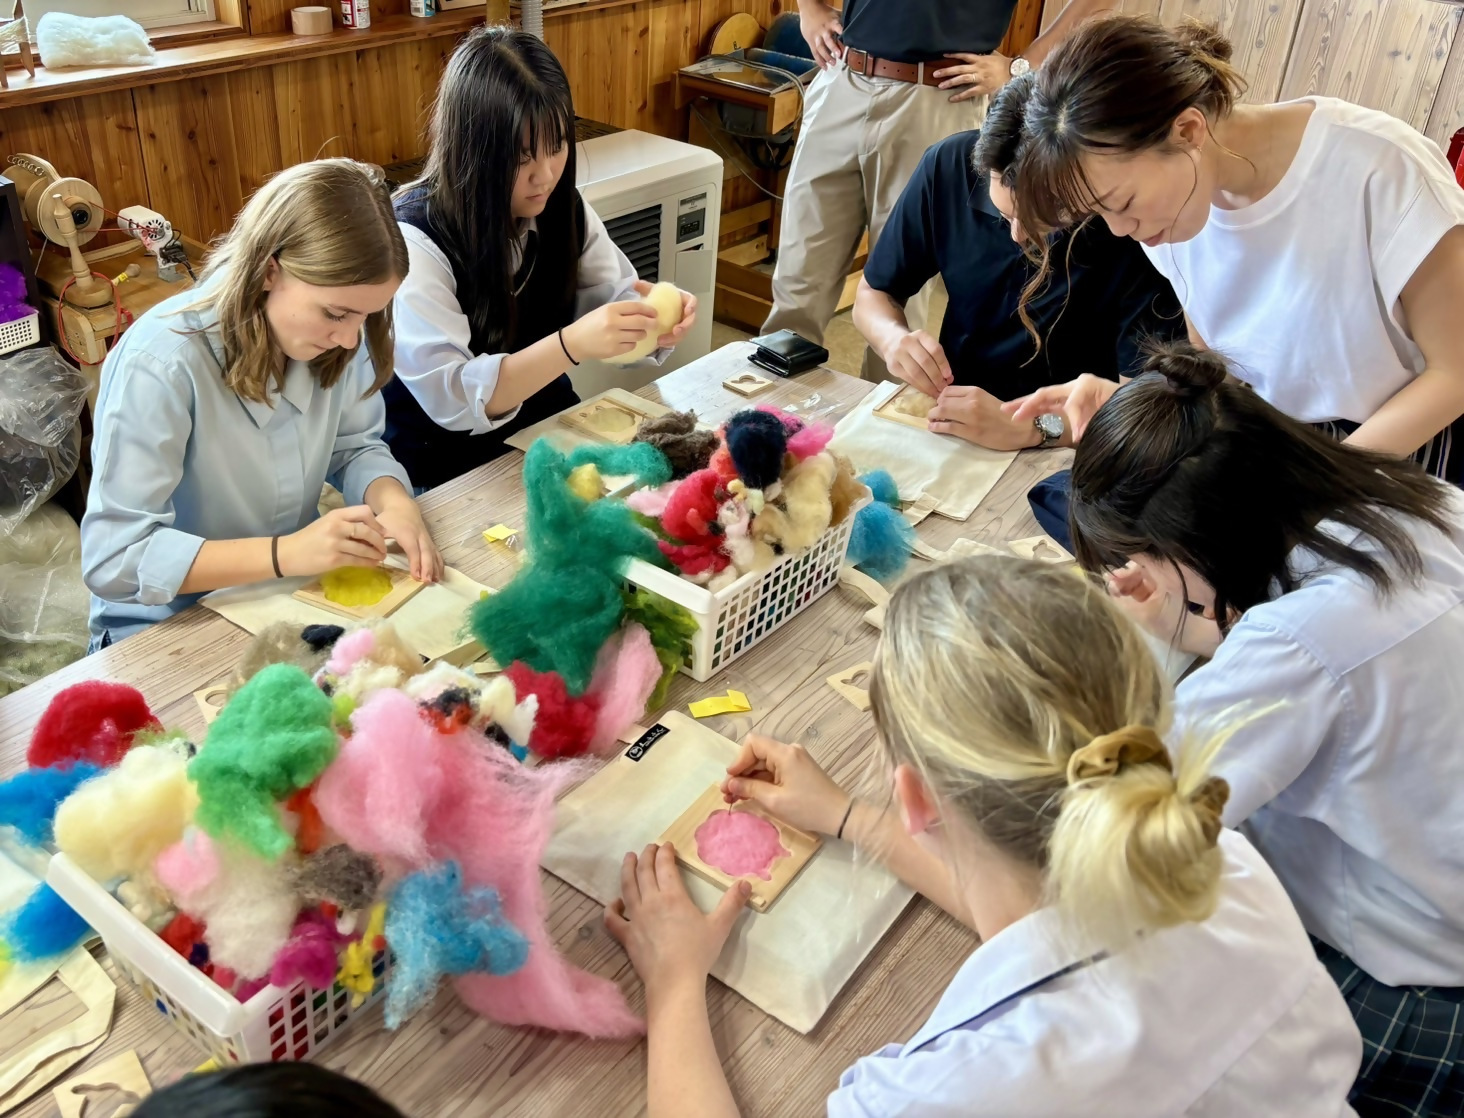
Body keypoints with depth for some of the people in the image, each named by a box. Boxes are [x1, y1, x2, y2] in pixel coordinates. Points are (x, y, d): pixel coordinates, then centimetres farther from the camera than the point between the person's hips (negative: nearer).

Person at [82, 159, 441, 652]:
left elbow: (356, 447, 5)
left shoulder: (333, 338, -9)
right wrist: (285, 553, -35)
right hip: (168, 629, -5)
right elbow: (111, 559, -26)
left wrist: (392, 498, -17)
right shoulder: (158, 365, -26)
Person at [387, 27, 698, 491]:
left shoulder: (561, 206, -3)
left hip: (551, 428, 6)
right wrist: (570, 346, -41)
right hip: (449, 465, -5)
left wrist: (654, 317, -22)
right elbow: (449, 398, -28)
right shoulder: (412, 239, -21)